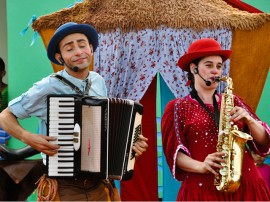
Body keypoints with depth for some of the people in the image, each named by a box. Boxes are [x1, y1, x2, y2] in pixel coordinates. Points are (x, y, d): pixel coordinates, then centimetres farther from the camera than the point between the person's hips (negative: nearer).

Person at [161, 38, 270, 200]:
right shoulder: (178, 108, 6)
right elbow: (174, 152, -3)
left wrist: (249, 120, -7)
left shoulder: (233, 101, 15)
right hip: (202, 188, -3)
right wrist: (201, 166, -19)